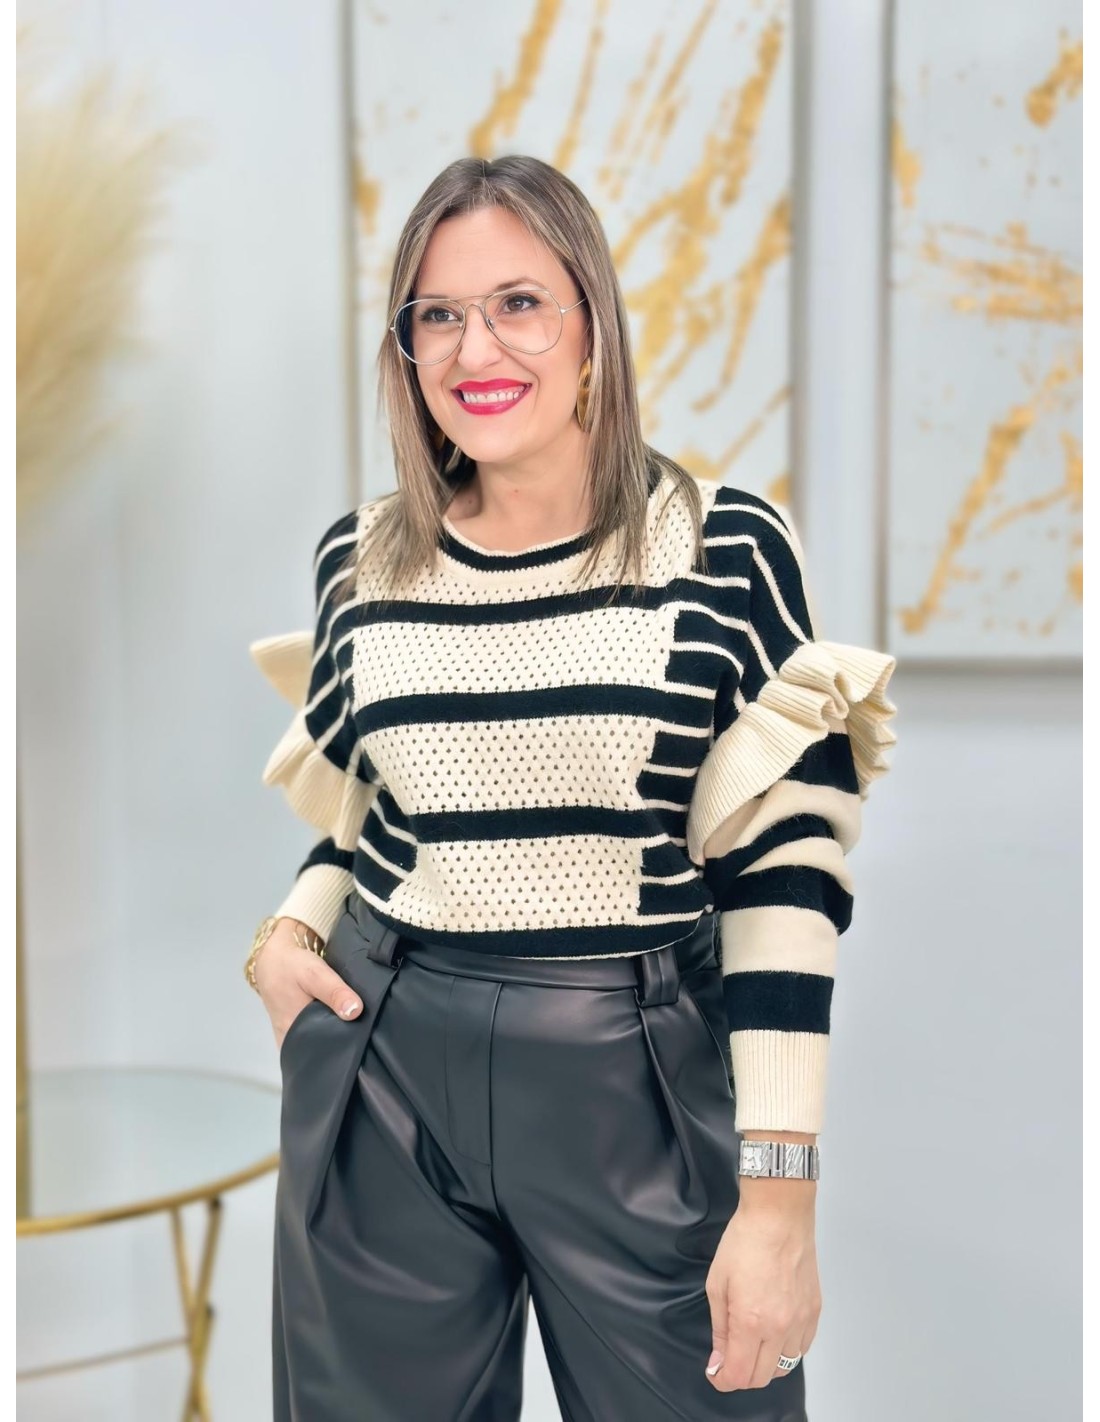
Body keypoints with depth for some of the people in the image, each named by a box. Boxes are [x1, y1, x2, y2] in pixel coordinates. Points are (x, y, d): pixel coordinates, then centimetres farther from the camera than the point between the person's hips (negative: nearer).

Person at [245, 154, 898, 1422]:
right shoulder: (358, 560, 3)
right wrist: (283, 935, -2)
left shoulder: (729, 549, -8)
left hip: (646, 1081, -3)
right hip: (381, 1074, 3)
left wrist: (780, 1195, -12)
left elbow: (787, 868, -9)